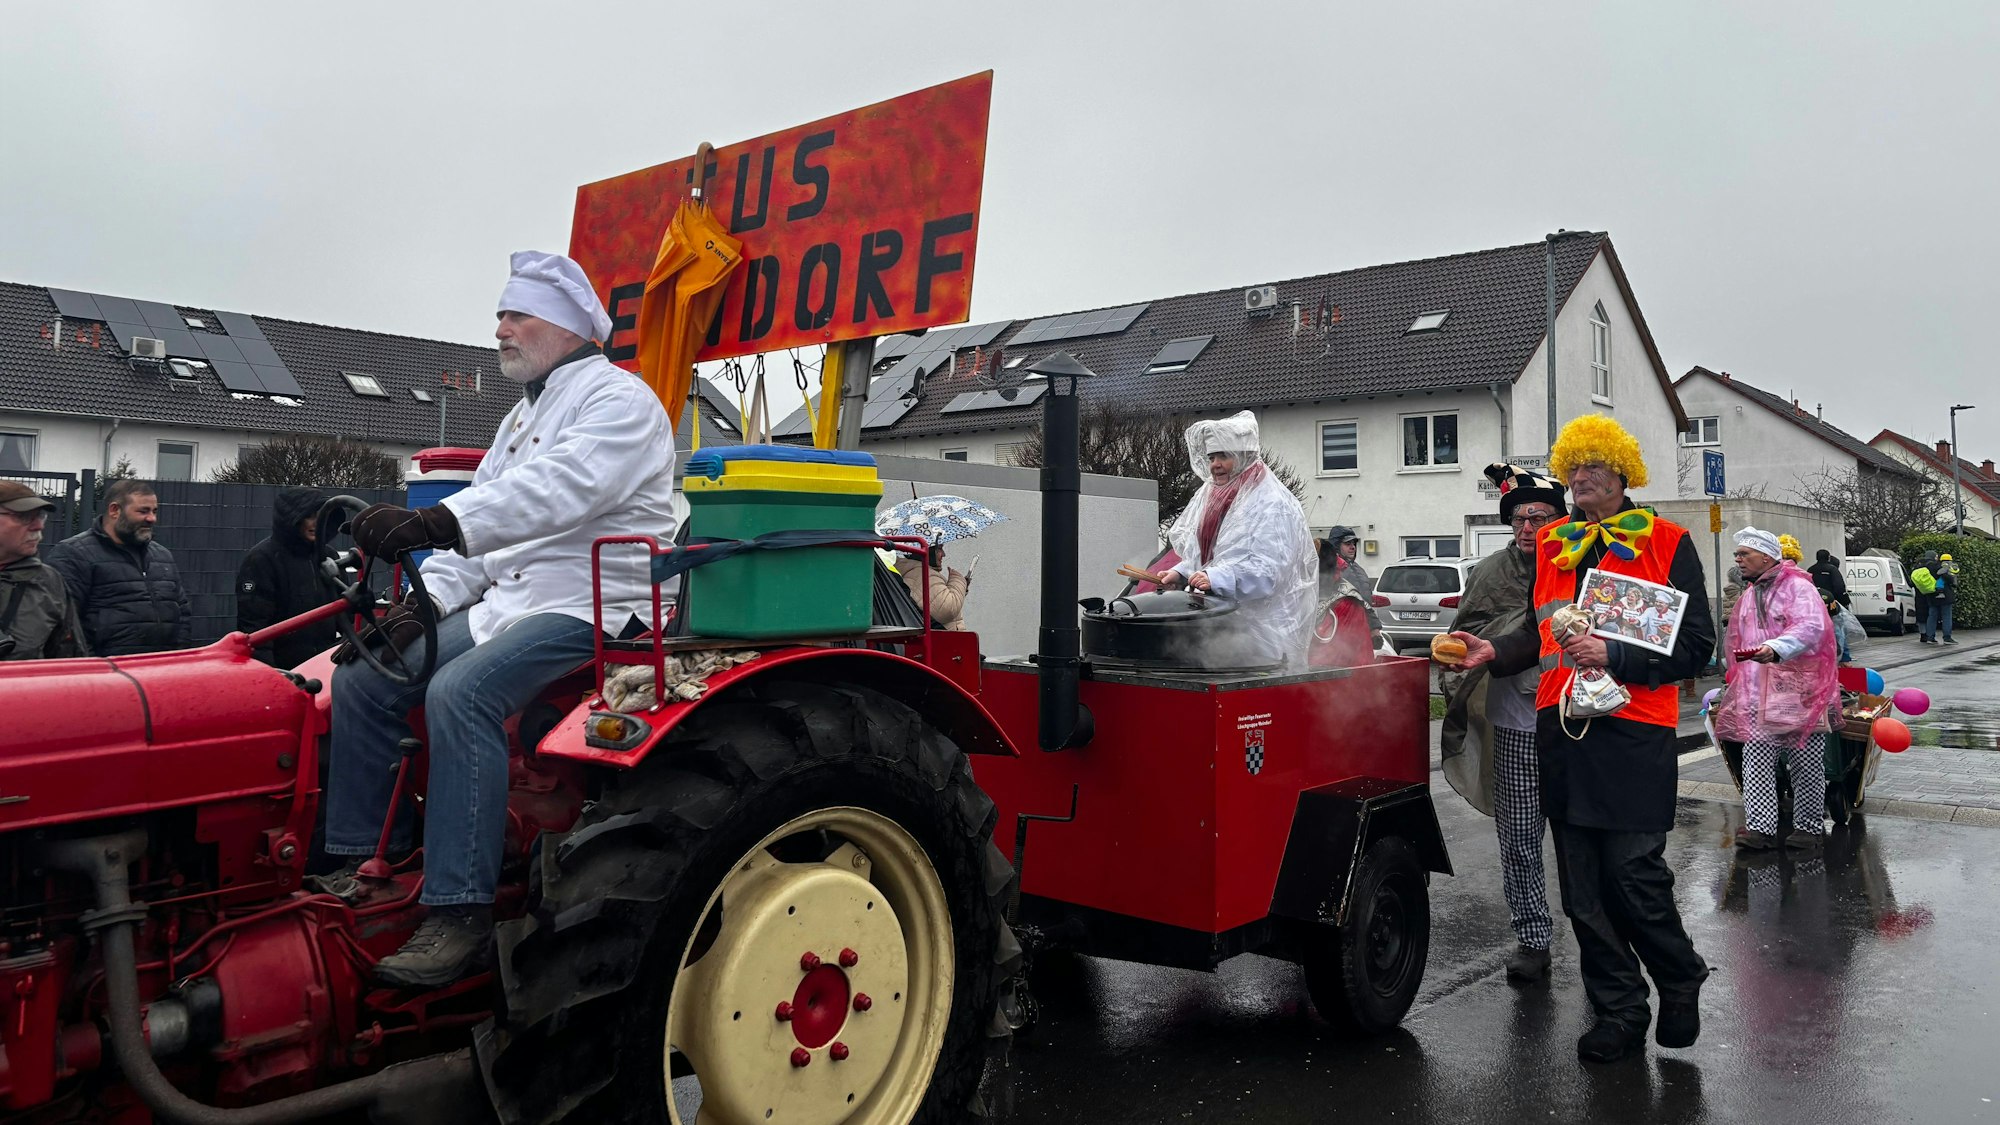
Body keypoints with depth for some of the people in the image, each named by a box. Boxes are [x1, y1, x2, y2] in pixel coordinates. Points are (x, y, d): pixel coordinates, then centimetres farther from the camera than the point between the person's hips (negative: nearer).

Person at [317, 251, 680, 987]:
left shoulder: (618, 401, -9)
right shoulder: (525, 416, 22)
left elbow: (557, 490, -27)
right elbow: (483, 521, 20)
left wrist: (437, 522, -38)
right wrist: (424, 600, 5)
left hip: (593, 609, -9)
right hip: (507, 602, 10)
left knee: (460, 693, -32)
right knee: (361, 682, 0)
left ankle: (460, 917, -28)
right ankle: (357, 866, 9)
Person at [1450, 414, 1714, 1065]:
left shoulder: (1666, 543, 0)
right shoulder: (1553, 547, 14)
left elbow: (1695, 644, -5)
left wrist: (1614, 656, -17)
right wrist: (1495, 653, 6)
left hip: (1634, 734, -5)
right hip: (1561, 730, 5)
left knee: (1634, 876, -5)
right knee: (1583, 888, 8)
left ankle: (1681, 982, 24)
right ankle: (1619, 1011, 22)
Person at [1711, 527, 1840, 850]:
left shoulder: (1798, 587, -5)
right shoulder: (1748, 597, 20)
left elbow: (1811, 628, -23)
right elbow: (1736, 647, 26)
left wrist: (1776, 648, -38)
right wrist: (1733, 687, 26)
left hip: (1799, 691, -6)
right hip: (1757, 696, 6)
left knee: (1805, 764, 2)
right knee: (1756, 761, -4)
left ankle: (1807, 826, 14)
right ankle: (1760, 827, -6)